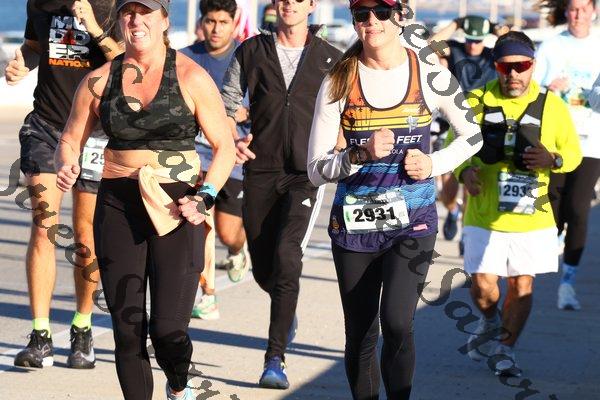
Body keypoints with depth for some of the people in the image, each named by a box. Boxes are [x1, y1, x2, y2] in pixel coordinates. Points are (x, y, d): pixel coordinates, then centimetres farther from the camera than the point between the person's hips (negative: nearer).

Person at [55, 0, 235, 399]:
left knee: (168, 331, -9)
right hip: (118, 206, 3)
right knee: (127, 330, 1)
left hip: (176, 208, -3)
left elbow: (225, 147, 1)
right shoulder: (100, 80, 6)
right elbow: (70, 139, 15)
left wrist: (205, 198, -12)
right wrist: (66, 167, -7)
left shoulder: (191, 77, -2)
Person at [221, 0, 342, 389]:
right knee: (263, 269, 8)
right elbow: (228, 102, 9)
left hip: (306, 174, -2)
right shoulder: (252, 51, 7)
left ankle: (276, 359, -17)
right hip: (260, 172, 2)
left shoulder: (331, 59, 6)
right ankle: (288, 311, 45)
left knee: (286, 258, -20)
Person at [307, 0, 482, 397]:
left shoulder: (432, 77, -2)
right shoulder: (338, 83, -2)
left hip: (413, 220, -1)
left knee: (396, 322, -20)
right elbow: (317, 169, -4)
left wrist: (434, 164, -4)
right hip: (354, 222, 2)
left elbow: (472, 136, 13)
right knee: (360, 336, 8)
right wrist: (362, 154, -22)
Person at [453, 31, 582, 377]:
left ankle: (505, 349, 22)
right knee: (483, 284, -4)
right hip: (485, 214, -1)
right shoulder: (477, 101, -1)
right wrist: (465, 171, -14)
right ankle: (491, 324, 30)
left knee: (522, 285, 5)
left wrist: (553, 159, -14)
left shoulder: (552, 106, 1)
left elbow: (574, 152, 9)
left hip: (531, 216, 1)